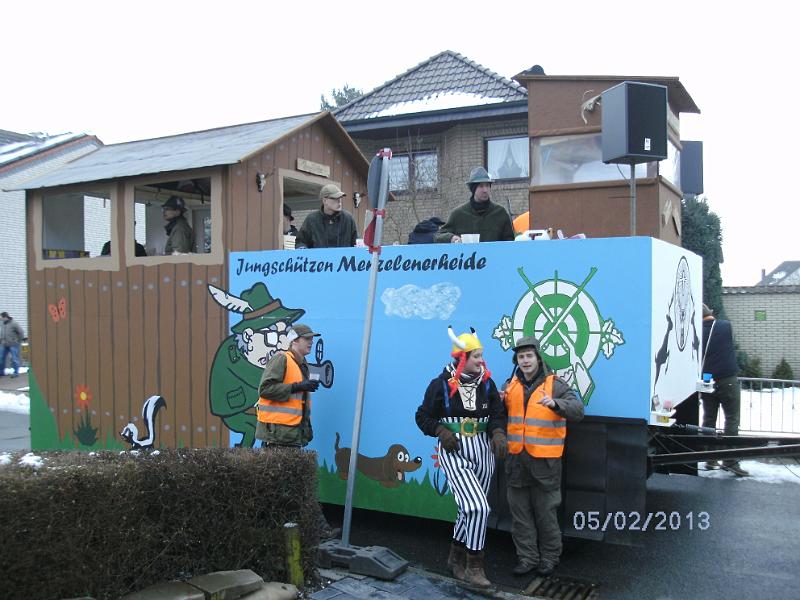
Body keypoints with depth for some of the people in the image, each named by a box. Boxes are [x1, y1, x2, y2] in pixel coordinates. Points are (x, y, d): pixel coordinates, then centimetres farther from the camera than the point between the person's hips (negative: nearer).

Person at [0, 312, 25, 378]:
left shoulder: (14, 324, -11)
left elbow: (21, 332, -9)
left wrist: (18, 340, -5)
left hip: (13, 345, -7)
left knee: (15, 359, -3)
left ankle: (16, 372, 5)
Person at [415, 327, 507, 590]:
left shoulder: (486, 383, 3)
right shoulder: (442, 383, -8)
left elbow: (498, 415, 4)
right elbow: (423, 416, 0)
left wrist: (498, 435, -16)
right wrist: (441, 431, -17)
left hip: (482, 451, 5)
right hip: (454, 452, -5)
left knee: (471, 509, 14)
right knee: (477, 508, -19)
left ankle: (456, 558, 36)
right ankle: (474, 567, -5)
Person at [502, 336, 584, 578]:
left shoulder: (555, 384, -7)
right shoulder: (511, 385, 9)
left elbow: (578, 410, -19)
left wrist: (555, 403, -36)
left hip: (544, 460, -5)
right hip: (516, 458, 5)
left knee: (546, 512, 6)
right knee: (520, 511, 11)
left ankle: (549, 558, 23)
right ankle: (527, 557, 24)